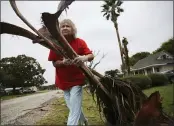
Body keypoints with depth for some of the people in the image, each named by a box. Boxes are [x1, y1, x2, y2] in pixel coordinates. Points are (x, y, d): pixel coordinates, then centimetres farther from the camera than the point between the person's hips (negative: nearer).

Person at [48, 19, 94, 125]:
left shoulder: (80, 42, -8)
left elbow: (91, 56, -14)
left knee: (74, 108, -8)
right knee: (73, 107, 15)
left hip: (77, 80, -2)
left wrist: (85, 58, -38)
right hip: (63, 81, 3)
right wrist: (63, 62, -28)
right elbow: (54, 63, -5)